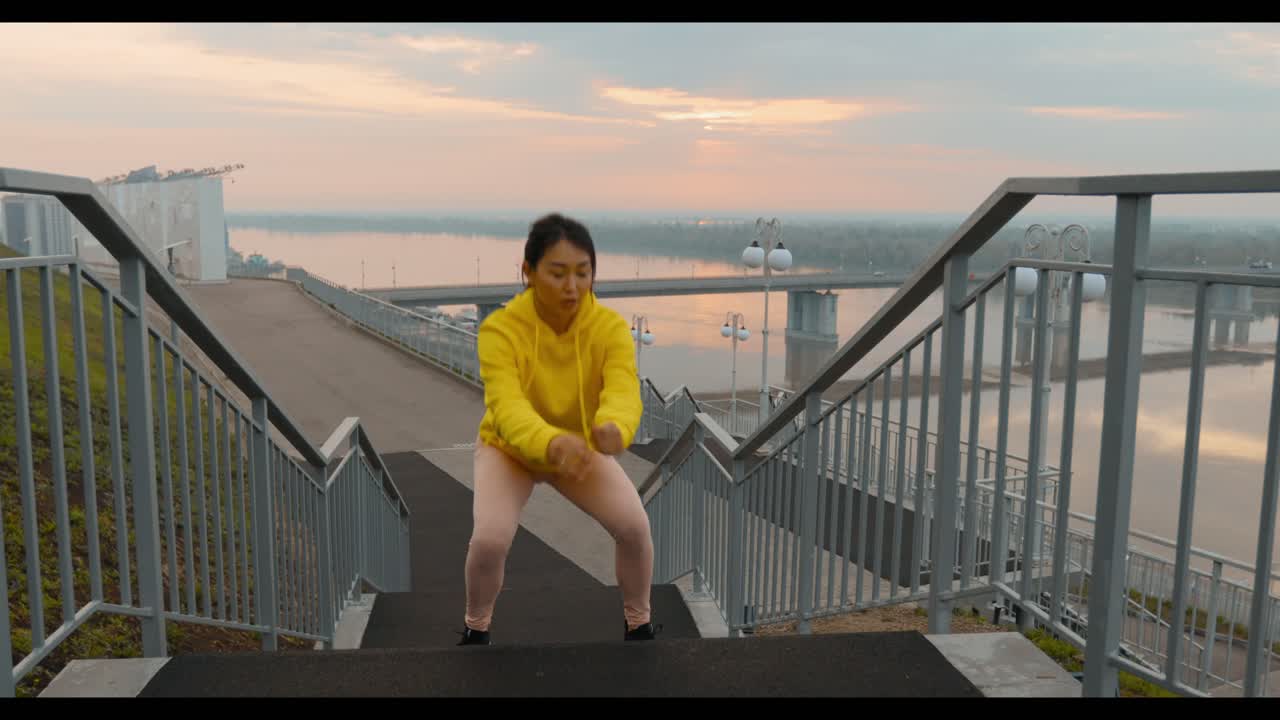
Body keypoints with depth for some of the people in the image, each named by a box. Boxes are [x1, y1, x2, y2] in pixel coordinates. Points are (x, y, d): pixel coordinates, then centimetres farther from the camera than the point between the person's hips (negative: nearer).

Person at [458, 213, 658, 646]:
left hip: (582, 448, 2)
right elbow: (506, 407, -45)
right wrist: (551, 444, -67)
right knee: (489, 539, -23)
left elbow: (623, 392, -41)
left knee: (635, 526, -17)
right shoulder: (500, 329, -31)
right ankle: (476, 629, 9)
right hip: (510, 448, -1)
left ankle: (639, 624, 11)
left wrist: (614, 428, -66)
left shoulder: (610, 327, -25)